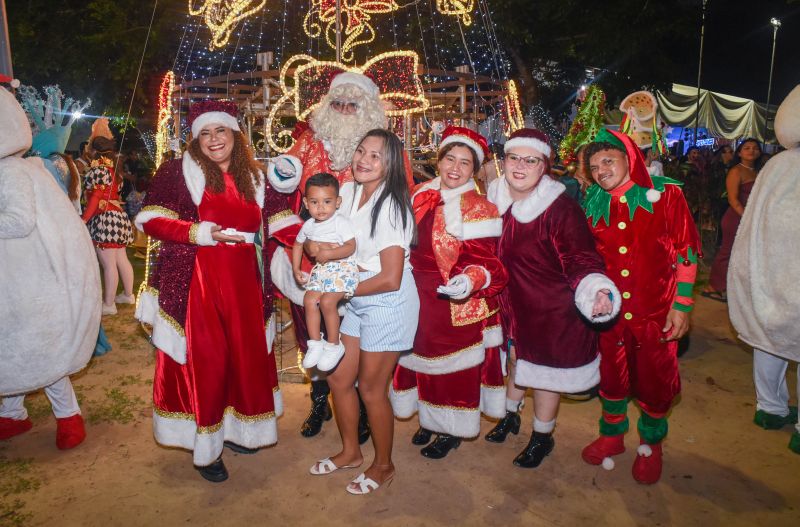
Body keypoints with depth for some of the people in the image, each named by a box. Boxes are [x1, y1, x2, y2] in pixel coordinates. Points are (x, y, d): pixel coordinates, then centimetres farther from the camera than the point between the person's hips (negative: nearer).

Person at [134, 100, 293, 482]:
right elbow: (150, 220, -5)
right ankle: (204, 445, 18)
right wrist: (199, 233, -16)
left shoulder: (254, 178, 13)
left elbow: (279, 221, 7)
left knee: (246, 353, 9)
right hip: (195, 280, -4)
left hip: (243, 280, 4)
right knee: (203, 358, 0)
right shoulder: (179, 172, 1)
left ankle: (233, 428, 32)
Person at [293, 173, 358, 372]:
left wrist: (329, 253, -25)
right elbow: (298, 244, 25)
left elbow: (351, 247, -17)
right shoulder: (308, 225, 9)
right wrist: (296, 269, 18)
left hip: (342, 267, -7)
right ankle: (315, 343, 3)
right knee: (309, 300, -10)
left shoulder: (340, 222, -11)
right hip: (321, 269, 7)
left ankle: (333, 345, -6)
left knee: (327, 301, -23)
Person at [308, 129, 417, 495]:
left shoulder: (392, 206, -20)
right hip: (356, 299, 8)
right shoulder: (348, 193, 1)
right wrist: (317, 247, -9)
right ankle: (351, 451, 39)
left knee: (371, 389, 6)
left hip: (388, 303, -7)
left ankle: (383, 465, 31)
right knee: (338, 378, 15)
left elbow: (390, 279, -22)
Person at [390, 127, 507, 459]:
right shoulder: (421, 197, 4)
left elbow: (488, 263, -14)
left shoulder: (480, 209, -10)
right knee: (423, 359, 17)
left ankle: (450, 430, 30)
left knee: (453, 367, 8)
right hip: (421, 299, 5)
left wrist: (472, 280, -34)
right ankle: (428, 418, 40)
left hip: (459, 305, -5)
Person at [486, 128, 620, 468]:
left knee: (543, 372, 12)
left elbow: (581, 259, -24)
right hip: (509, 305, 5)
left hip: (550, 311, -5)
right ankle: (510, 415, 51)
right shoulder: (495, 200, -4)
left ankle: (542, 437, 37)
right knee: (514, 360, 24)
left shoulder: (561, 208, -21)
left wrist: (595, 290, -40)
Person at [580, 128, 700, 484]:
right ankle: (612, 435, 40)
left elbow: (685, 251, -5)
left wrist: (682, 305, -7)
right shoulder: (593, 204, 2)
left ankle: (651, 445, 37)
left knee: (654, 381, 11)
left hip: (655, 311, -2)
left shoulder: (665, 194, -6)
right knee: (610, 377, 16)